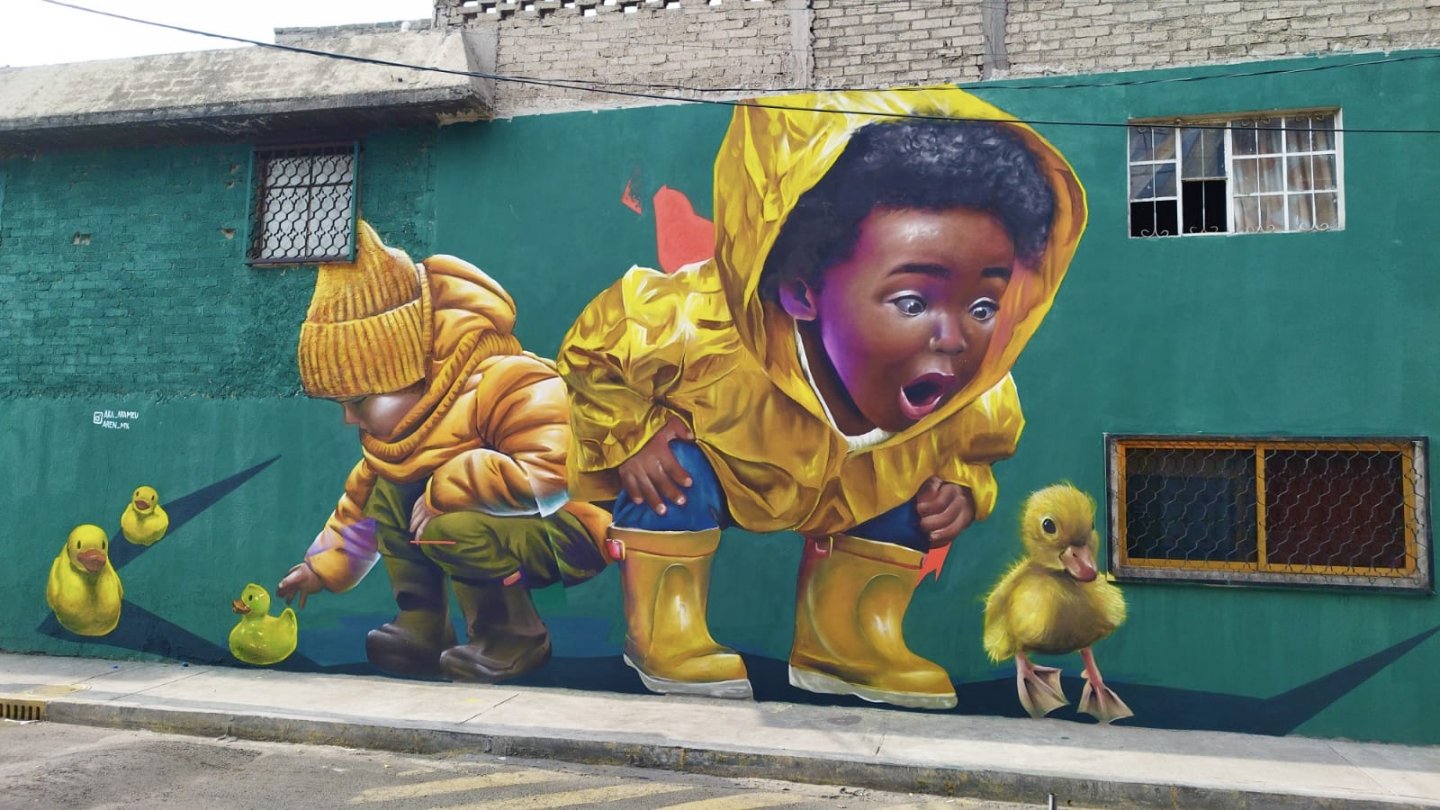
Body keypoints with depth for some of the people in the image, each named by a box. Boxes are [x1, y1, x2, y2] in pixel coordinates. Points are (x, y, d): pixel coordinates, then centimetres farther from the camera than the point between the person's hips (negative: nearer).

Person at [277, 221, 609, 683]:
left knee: (450, 529, -32)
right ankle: (422, 628, 8)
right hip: (498, 523, 9)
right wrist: (325, 565, 24)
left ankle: (514, 641, -9)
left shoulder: (503, 385, -28)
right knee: (387, 494, 6)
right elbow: (361, 494, 21)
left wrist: (444, 488, -30)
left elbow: (551, 471, -39)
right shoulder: (394, 424, 5)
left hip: (569, 529, -9)